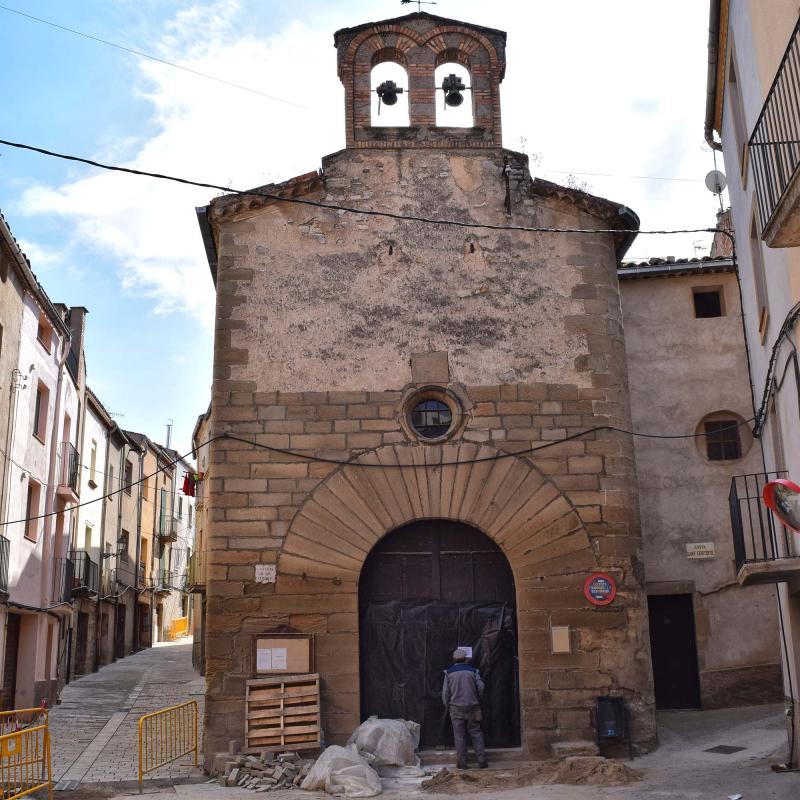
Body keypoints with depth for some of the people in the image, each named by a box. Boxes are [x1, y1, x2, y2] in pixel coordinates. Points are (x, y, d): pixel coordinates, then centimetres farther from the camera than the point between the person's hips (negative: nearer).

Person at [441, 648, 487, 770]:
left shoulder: (449, 673, 0)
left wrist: (447, 706, 12)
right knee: (476, 734, 6)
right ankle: (482, 761, 2)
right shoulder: (473, 671, 2)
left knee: (459, 736, 4)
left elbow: (445, 692, -1)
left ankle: (462, 763, 3)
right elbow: (480, 687, -5)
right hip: (472, 707, 1)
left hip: (456, 708, -1)